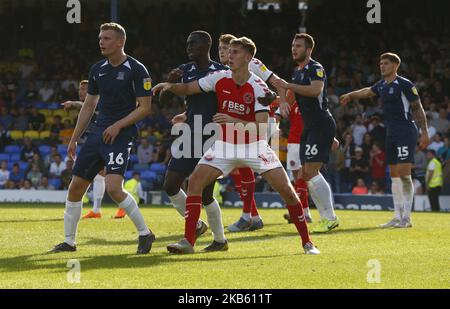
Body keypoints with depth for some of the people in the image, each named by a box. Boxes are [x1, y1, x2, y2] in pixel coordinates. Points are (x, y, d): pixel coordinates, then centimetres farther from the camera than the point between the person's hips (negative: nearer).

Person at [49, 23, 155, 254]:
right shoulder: (97, 69, 11)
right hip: (98, 133, 7)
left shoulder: (136, 70, -8)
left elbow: (145, 108, -8)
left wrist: (118, 125, -17)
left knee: (113, 187, -22)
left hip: (120, 135, -7)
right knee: (76, 187, 4)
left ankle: (145, 233, -6)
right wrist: (74, 139, 16)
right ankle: (69, 241, 16)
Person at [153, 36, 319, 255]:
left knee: (287, 191, -10)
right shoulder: (220, 79, -6)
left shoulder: (258, 87, -16)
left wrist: (235, 121, -38)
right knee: (195, 181, -16)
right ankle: (188, 241, -13)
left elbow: (262, 127, -24)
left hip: (254, 146, -3)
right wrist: (169, 86, -17)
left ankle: (307, 242, 6)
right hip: (225, 145, 3)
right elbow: (188, 89, 3)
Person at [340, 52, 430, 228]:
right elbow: (368, 91, 36)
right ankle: (398, 217, 10)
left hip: (406, 133, -8)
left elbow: (418, 108, -9)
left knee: (404, 173, -13)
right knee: (394, 174, 7)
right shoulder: (382, 85, 13)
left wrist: (424, 132, -12)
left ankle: (407, 217, -12)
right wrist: (351, 95, 37)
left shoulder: (404, 85, -9)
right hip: (391, 134, 8)